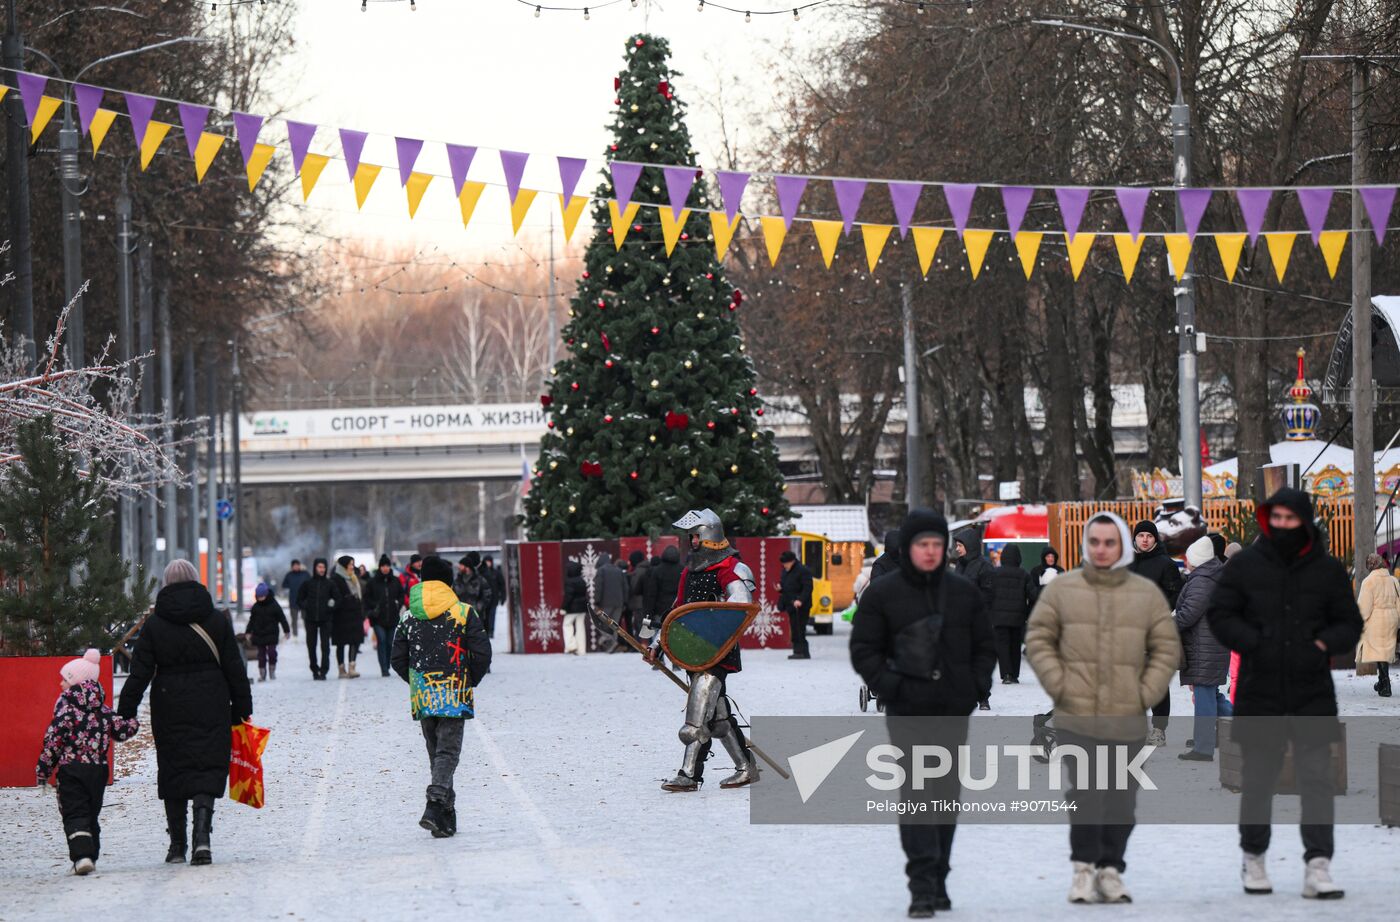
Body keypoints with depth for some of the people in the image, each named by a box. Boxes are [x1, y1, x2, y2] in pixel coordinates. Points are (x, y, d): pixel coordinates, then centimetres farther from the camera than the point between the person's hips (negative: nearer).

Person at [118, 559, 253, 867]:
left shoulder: (154, 625, -2)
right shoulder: (218, 621, 2)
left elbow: (139, 673, -4)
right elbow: (235, 670, 5)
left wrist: (126, 713, 0)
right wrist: (242, 710, 12)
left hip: (170, 709, 0)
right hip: (211, 708, 0)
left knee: (173, 772, 9)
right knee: (208, 770, 1)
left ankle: (177, 845, 12)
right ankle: (202, 835, -19)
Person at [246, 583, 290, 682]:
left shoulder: (274, 606, -4)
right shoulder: (255, 607, 4)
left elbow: (282, 618, 0)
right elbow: (252, 620, 11)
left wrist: (287, 630, 0)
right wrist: (249, 632, 8)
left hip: (271, 634, -3)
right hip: (258, 635, 3)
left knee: (272, 651, -10)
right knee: (261, 654, 4)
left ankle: (272, 671, 7)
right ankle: (262, 673, 10)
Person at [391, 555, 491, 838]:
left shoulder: (410, 617, 5)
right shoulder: (465, 613, -4)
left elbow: (397, 659, 5)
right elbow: (482, 653, -7)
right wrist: (470, 682, 8)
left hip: (423, 698, 3)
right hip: (455, 697, -3)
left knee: (436, 753, 14)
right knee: (448, 752, -5)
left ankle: (447, 817, 16)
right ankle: (435, 807, -26)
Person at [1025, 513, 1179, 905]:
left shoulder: (1147, 594, 8)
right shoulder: (1061, 589, 5)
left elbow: (1167, 648, 11)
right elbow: (1038, 639, 7)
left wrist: (1147, 692, -1)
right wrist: (1058, 685, -4)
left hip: (1127, 720, 2)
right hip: (1075, 717, -2)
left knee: (1121, 803, 3)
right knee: (1084, 797, -10)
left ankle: (1110, 868, 13)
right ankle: (1084, 868, 0)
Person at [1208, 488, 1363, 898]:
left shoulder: (1328, 570, 5)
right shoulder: (1245, 565, 2)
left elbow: (1349, 624, 12)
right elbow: (1219, 614, 4)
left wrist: (1323, 644, -7)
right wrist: (1254, 643, -10)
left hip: (1313, 693, 0)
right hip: (1259, 691, 0)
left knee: (1317, 778, -8)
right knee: (1257, 779, 9)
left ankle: (1318, 866, -10)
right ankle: (1253, 857, 25)